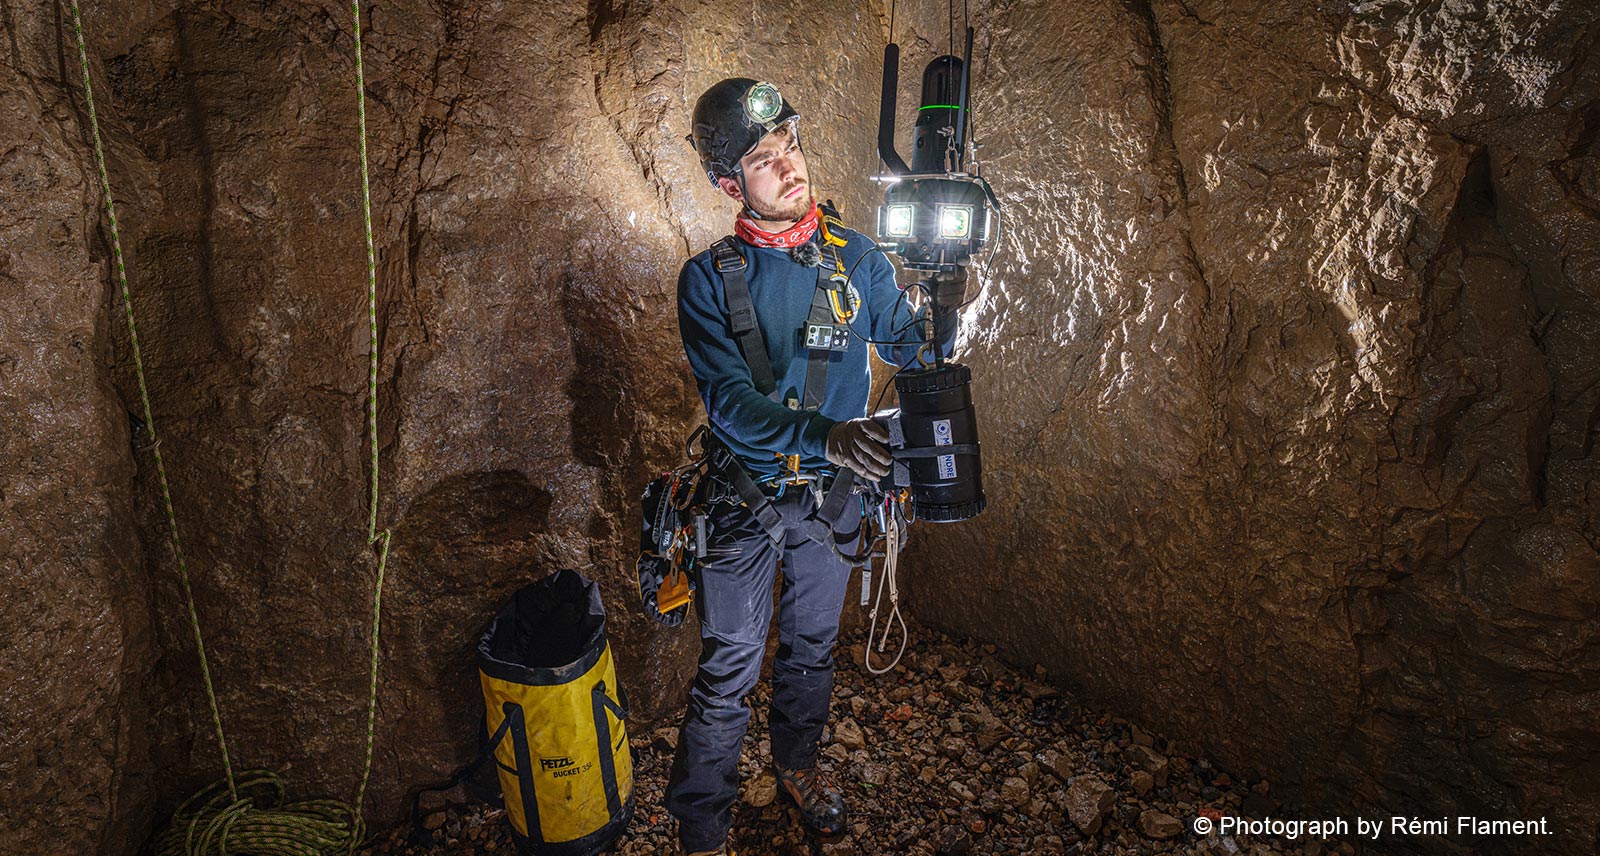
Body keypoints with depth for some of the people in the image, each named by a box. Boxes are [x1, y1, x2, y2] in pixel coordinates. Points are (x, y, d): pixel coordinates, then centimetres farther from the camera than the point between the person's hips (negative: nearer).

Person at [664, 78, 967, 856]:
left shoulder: (856, 257, -4)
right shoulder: (709, 279, -12)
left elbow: (907, 350, 4)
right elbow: (730, 403, -22)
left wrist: (942, 314, -19)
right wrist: (822, 435, -39)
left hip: (830, 496, 3)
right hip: (746, 497, -3)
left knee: (812, 646, 21)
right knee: (728, 672, 5)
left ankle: (797, 761, 48)